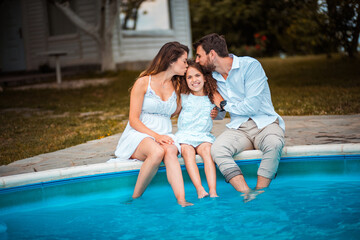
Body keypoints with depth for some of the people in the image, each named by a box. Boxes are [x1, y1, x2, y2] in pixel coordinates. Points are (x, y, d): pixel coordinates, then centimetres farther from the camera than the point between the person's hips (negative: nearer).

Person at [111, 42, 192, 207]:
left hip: (164, 136, 4)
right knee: (157, 151, -37)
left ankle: (181, 202, -47)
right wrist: (155, 136, -21)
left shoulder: (177, 86, 15)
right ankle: (135, 198, -23)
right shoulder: (143, 83, -1)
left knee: (170, 151, -33)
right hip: (139, 135, -4)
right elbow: (134, 120, -7)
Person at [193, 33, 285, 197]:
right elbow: (218, 114, 28)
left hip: (265, 124, -4)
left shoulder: (250, 65, -6)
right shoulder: (214, 77, 14)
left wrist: (224, 104, -2)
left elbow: (252, 105, -15)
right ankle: (247, 194, -36)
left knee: (274, 144, -38)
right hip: (238, 129, 4)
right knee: (217, 149, -28)